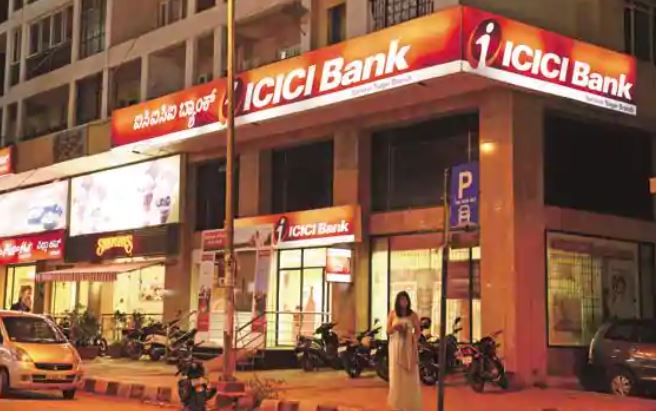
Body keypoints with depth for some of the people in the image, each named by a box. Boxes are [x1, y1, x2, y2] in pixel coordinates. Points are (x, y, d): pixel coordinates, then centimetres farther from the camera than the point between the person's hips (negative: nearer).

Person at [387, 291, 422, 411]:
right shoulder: (392, 314, 2)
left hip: (409, 347, -1)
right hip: (396, 346, 1)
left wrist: (414, 339, -14)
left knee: (410, 375, -1)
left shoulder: (413, 315, 0)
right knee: (397, 374, 2)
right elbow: (388, 331, 3)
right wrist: (394, 327, -18)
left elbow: (418, 331, 4)